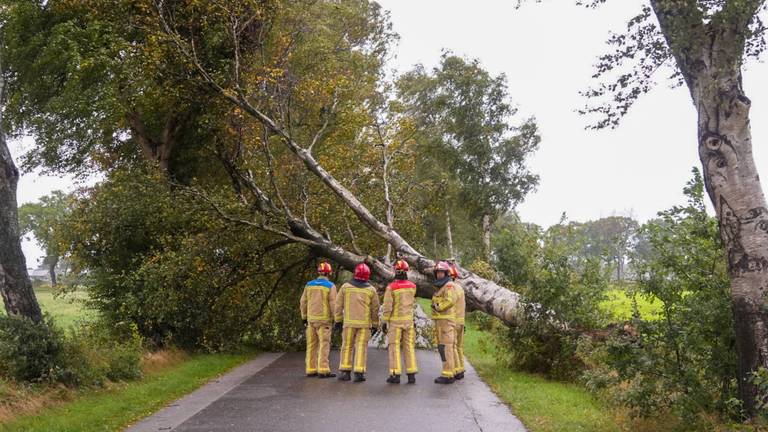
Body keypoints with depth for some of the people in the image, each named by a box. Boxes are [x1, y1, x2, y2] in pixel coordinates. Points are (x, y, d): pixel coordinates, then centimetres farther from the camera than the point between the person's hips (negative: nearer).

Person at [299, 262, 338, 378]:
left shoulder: (309, 285, 5)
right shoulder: (330, 286, -8)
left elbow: (303, 303, 7)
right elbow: (333, 304, -12)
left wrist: (304, 318, 15)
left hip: (311, 319, 5)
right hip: (324, 320, -5)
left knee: (312, 345, 10)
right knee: (324, 345, -3)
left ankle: (311, 370, 12)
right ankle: (323, 370, -8)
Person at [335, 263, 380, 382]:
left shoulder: (346, 287, 1)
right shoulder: (371, 290, 0)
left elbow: (338, 305, 2)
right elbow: (375, 309, 3)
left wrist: (338, 321, 10)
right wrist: (375, 325, 11)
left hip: (349, 322, 1)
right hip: (364, 323, 0)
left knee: (347, 346, 10)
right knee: (361, 347, 1)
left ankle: (345, 372, 9)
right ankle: (359, 373, -3)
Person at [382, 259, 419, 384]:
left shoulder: (391, 287, -13)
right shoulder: (412, 286, 1)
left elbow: (387, 307, -14)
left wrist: (384, 321, -5)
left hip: (395, 321, -3)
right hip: (408, 320, 4)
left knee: (394, 347, 1)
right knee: (409, 347, 6)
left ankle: (395, 375, -2)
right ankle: (411, 374, 2)